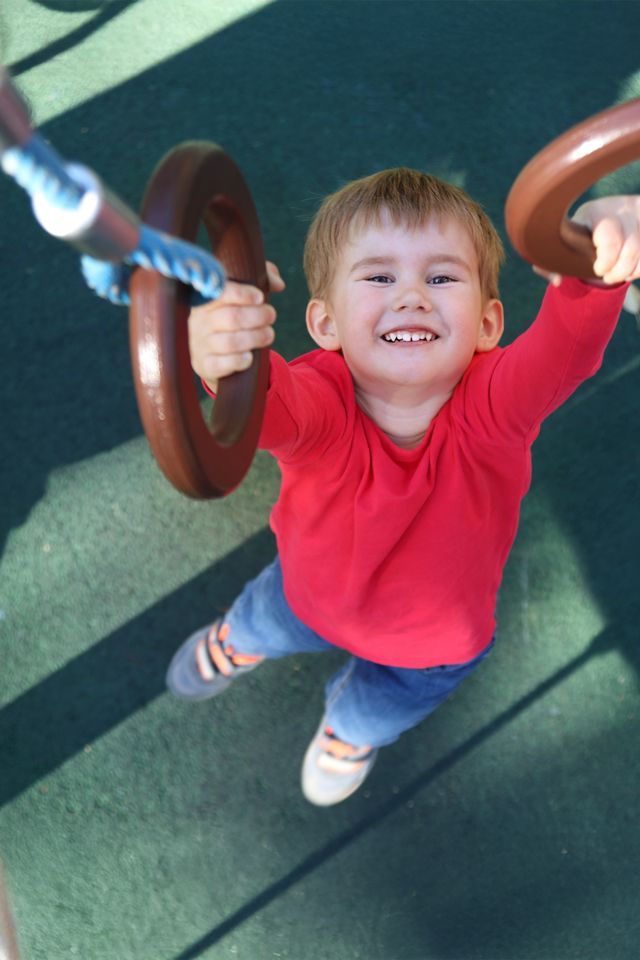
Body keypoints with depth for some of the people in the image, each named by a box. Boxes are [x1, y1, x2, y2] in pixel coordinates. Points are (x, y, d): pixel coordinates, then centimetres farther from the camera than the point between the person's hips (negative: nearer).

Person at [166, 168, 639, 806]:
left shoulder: (490, 405, -39)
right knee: (262, 624, 34)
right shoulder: (321, 401, -39)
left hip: (434, 645, 0)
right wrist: (230, 364, -84)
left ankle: (350, 727, 70)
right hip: (312, 591, 0)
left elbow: (564, 348, -59)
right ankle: (236, 642, 73)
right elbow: (278, 407, -62)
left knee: (373, 713, 32)